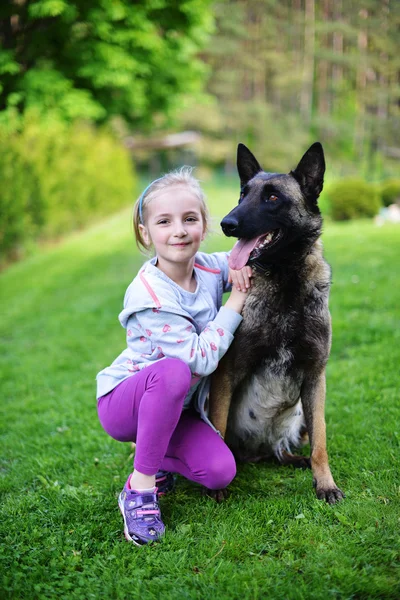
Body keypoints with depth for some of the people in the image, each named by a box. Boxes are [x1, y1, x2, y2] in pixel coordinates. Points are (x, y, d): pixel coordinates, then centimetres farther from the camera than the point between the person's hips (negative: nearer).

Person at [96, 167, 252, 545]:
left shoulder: (209, 269, -7)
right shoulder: (149, 295, -26)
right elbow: (200, 359, -30)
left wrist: (244, 265, -11)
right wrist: (234, 305, -22)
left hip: (178, 406, 6)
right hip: (123, 401, -5)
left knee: (220, 471, -17)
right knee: (174, 371, -39)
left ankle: (153, 451, 13)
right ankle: (139, 489, -24)